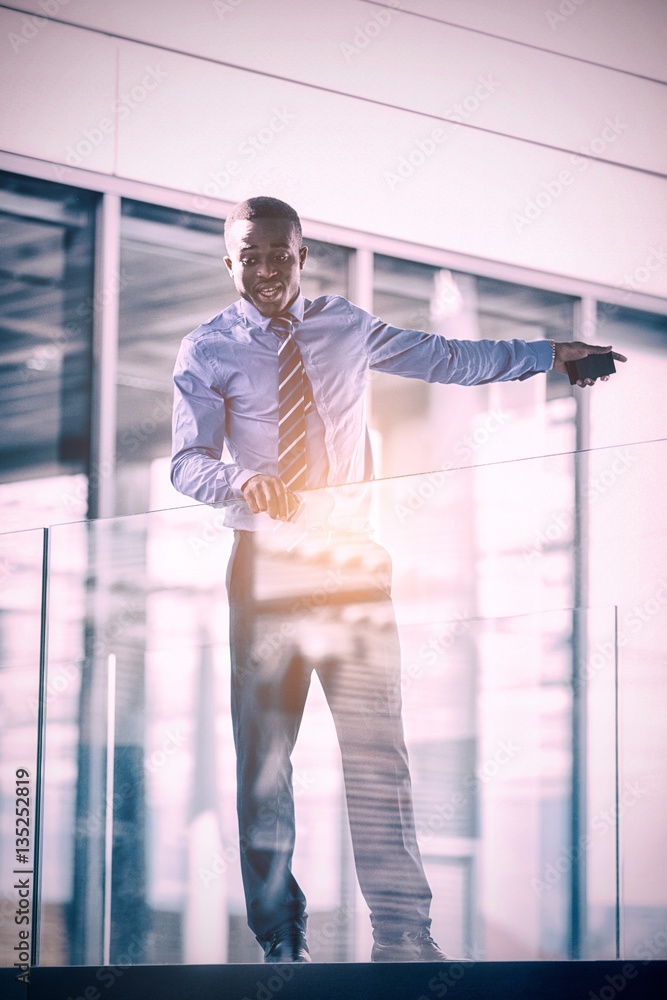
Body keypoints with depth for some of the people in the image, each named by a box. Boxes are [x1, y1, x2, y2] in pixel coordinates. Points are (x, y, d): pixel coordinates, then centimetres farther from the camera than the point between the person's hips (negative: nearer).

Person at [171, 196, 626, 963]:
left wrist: (547, 354, 20)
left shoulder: (343, 327, 10)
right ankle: (279, 939, 10)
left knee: (377, 746, -2)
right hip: (266, 565, -2)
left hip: (353, 557, 2)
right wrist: (242, 480, -30)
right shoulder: (207, 351, 0)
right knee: (264, 754, 0)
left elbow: (446, 359, 20)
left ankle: (402, 935, 1)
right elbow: (187, 462, -9)